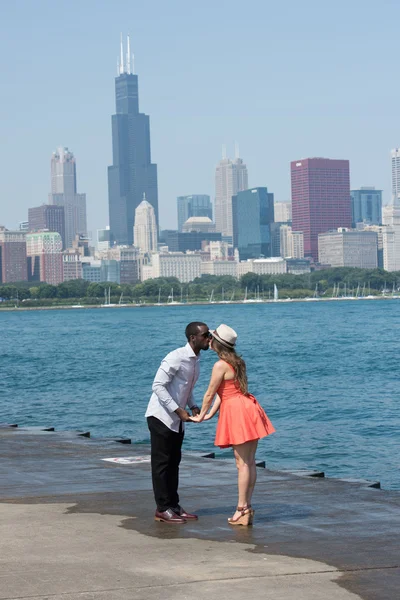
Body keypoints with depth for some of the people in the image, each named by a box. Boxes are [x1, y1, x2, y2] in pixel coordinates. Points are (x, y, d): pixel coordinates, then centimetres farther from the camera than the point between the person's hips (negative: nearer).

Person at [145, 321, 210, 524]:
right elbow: (158, 386, -23)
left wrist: (193, 406, 2)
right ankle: (163, 509, 0)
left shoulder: (196, 360, 7)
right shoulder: (176, 358, -20)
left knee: (174, 463, 12)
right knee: (161, 463, -3)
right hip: (161, 416, -9)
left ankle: (174, 505, 18)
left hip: (177, 420, 9)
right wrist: (178, 410, -23)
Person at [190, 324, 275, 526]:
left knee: (242, 463, -6)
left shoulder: (220, 366, -13)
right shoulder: (236, 362, 14)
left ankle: (242, 510, -2)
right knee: (250, 462, 8)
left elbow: (210, 394, -5)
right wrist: (211, 414, 20)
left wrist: (200, 416, 8)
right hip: (248, 408, 9)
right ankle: (247, 507, 12)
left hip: (237, 411, -9)